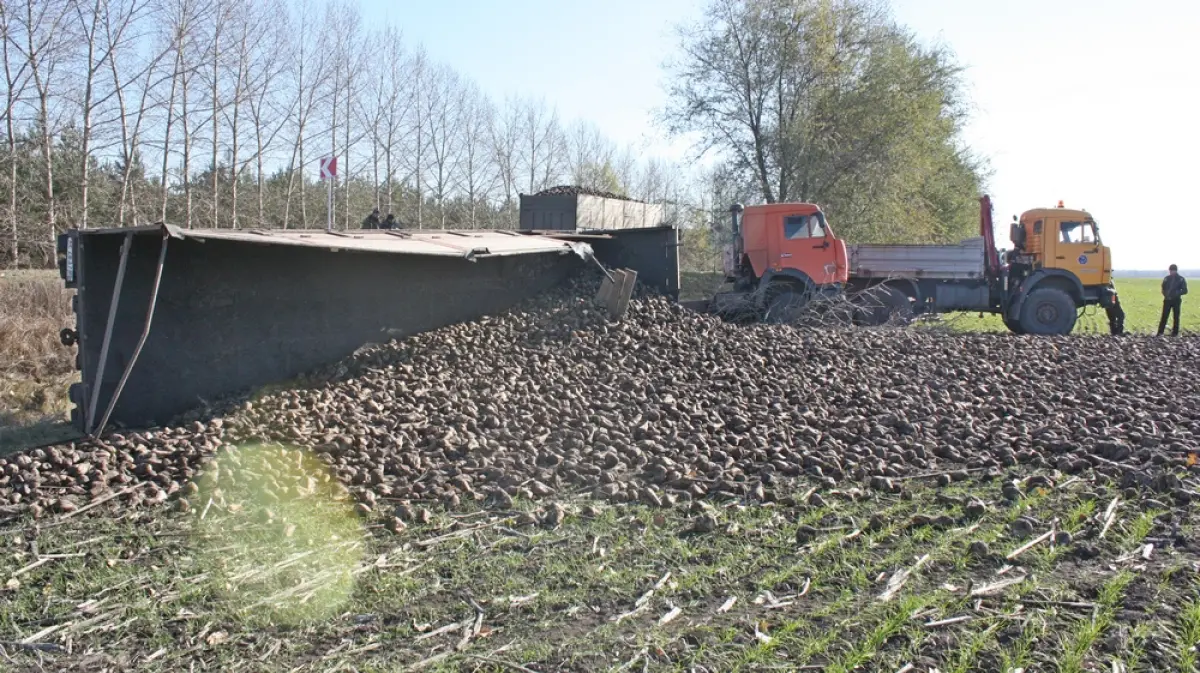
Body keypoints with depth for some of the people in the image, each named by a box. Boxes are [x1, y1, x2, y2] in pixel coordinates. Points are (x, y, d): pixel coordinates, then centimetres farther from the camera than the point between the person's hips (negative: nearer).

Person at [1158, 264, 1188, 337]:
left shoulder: (1181, 279, -3)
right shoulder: (1166, 278, 3)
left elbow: (1185, 291, -4)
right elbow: (1163, 288, 13)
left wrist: (1177, 293, -20)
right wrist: (1165, 294, -4)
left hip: (1176, 300, -1)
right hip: (1167, 300, 1)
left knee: (1176, 317, 4)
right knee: (1164, 316, -2)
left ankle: (1175, 332, 11)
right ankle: (1160, 332, -2)